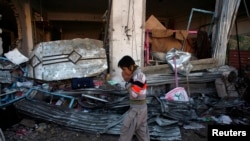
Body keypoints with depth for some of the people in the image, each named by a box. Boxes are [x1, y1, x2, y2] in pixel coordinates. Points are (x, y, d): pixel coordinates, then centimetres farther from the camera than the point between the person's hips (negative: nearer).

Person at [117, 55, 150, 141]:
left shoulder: (139, 76, -22)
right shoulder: (135, 75, 6)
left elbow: (133, 94, -24)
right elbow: (132, 90, 9)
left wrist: (127, 80, -16)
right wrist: (128, 80, -5)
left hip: (137, 108, -9)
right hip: (141, 107, 9)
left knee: (126, 130, 4)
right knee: (142, 131, 18)